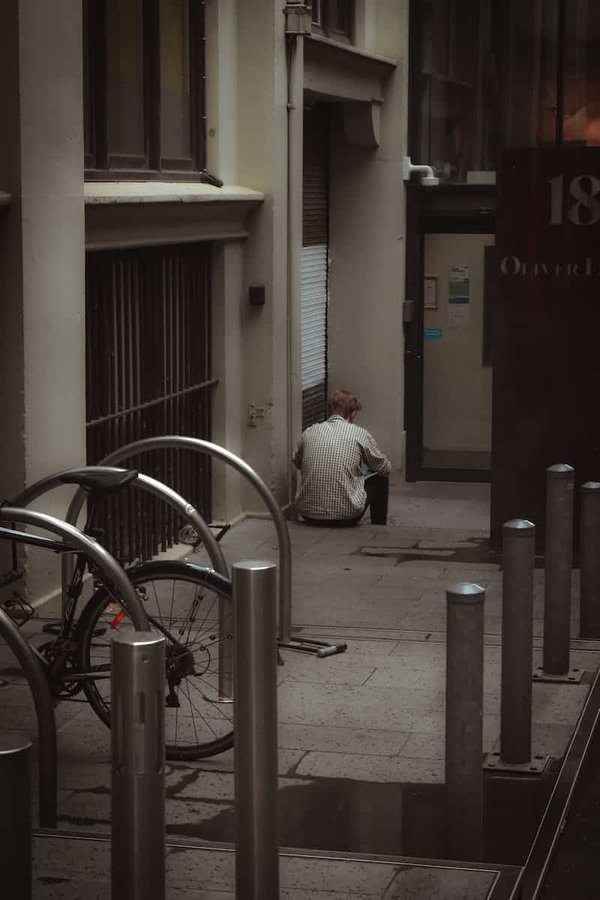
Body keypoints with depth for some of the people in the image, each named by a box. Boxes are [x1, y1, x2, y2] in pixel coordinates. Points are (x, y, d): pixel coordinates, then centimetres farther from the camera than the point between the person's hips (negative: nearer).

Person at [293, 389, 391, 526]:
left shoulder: (309, 432, 5)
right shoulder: (360, 434, -4)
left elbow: (296, 463, 26)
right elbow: (386, 468, 12)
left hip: (308, 514, 4)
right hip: (345, 515, -4)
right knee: (380, 479, 21)